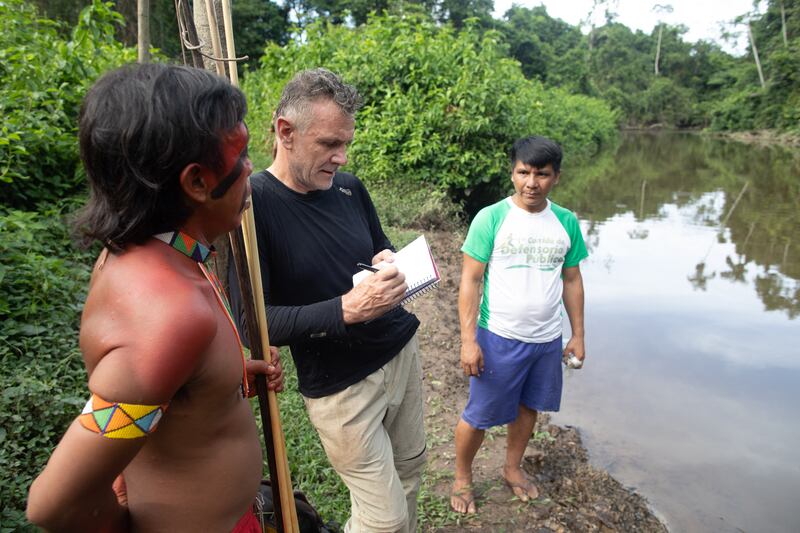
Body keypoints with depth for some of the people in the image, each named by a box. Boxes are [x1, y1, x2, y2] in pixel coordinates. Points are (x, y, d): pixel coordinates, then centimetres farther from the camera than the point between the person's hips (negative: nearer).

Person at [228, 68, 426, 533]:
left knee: (410, 469, 18)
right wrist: (346, 309, -31)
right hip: (339, 386, -5)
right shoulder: (249, 205, -17)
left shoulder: (349, 186, 0)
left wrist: (388, 262, -9)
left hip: (402, 349, 6)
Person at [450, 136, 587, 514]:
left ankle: (512, 468, 44)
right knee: (478, 416, 7)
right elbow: (470, 280, -11)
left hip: (548, 339, 4)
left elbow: (571, 280, 9)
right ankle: (462, 478, 32)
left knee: (528, 407, 20)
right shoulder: (491, 218, -11)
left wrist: (577, 334, 10)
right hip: (499, 338, -4)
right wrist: (468, 341, -15)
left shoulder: (566, 222, 1)